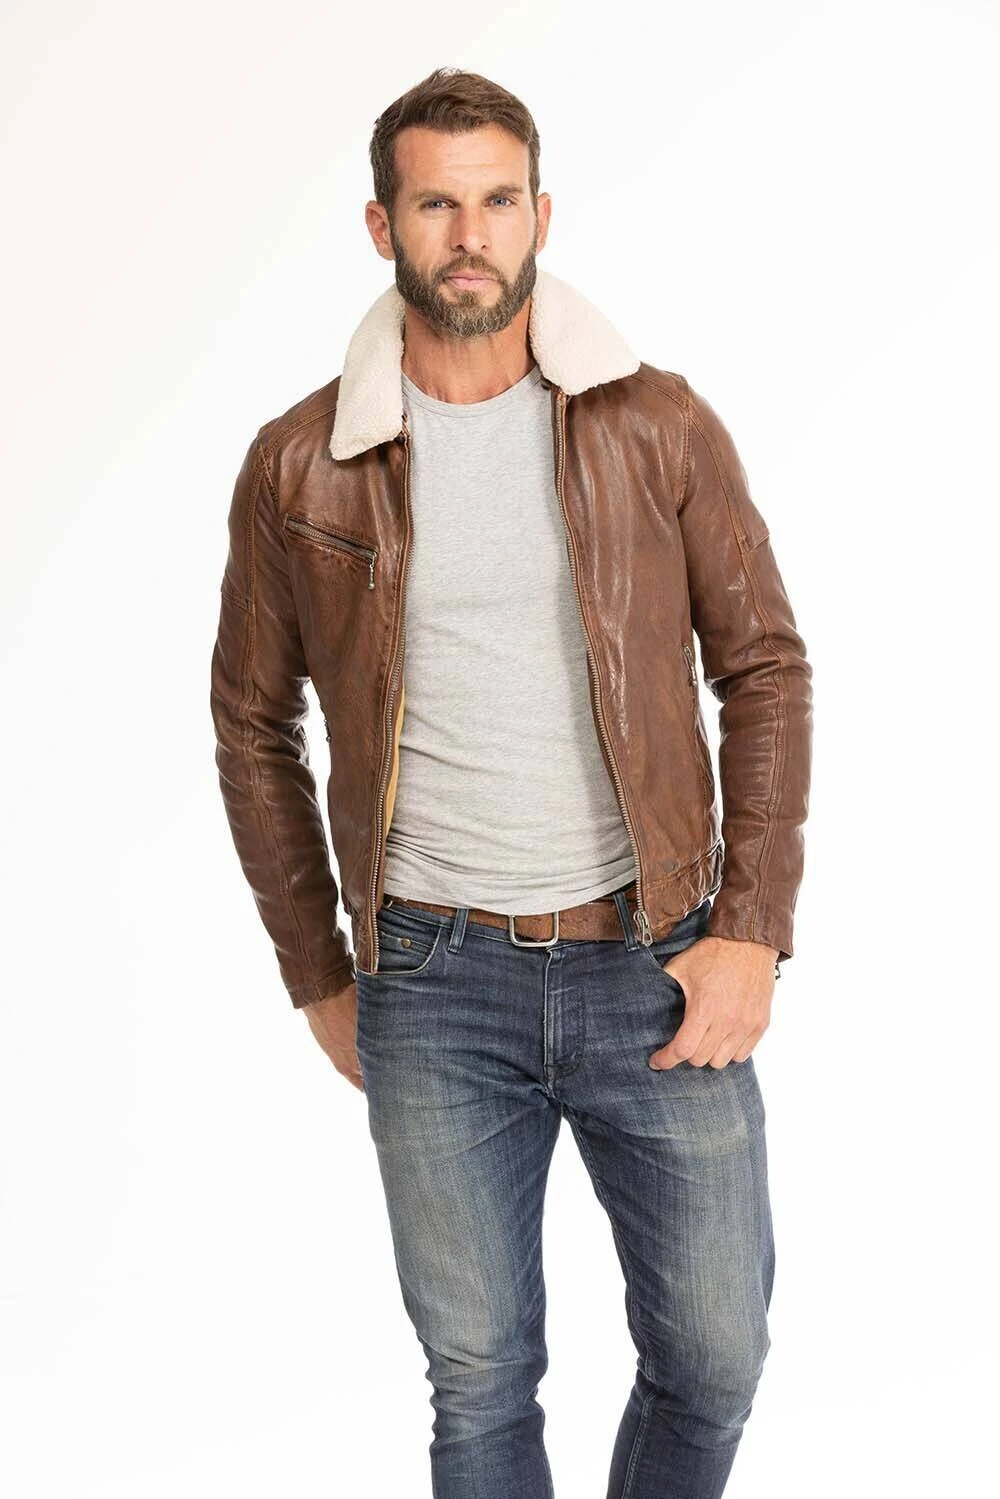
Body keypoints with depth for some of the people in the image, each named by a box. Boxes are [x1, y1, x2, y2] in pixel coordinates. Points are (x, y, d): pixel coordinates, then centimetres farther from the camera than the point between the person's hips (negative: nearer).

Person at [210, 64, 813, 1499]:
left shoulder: (661, 427, -2)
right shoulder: (300, 465, -1)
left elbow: (764, 670, 2)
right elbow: (253, 722, 8)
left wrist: (752, 931, -6)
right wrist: (318, 976, 7)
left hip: (655, 965, 1)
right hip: (434, 983, 0)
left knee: (714, 1354, 11)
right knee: (479, 1380, 12)